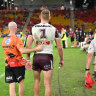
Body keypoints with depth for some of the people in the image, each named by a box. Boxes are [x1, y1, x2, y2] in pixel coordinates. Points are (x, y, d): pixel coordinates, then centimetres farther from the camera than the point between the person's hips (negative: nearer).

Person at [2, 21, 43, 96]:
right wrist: (37, 49, -28)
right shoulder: (17, 39, -14)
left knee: (11, 85, 4)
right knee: (21, 82, 15)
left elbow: (12, 53, 10)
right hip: (18, 65, -4)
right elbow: (22, 51, -28)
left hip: (8, 65, 5)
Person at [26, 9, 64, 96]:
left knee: (36, 80, 21)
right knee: (47, 84, 1)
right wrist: (61, 59, 12)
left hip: (36, 56, 3)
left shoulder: (33, 28, 2)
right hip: (47, 56, -2)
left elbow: (28, 45, -1)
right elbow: (59, 47, 0)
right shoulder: (53, 29, -2)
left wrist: (28, 58, 8)